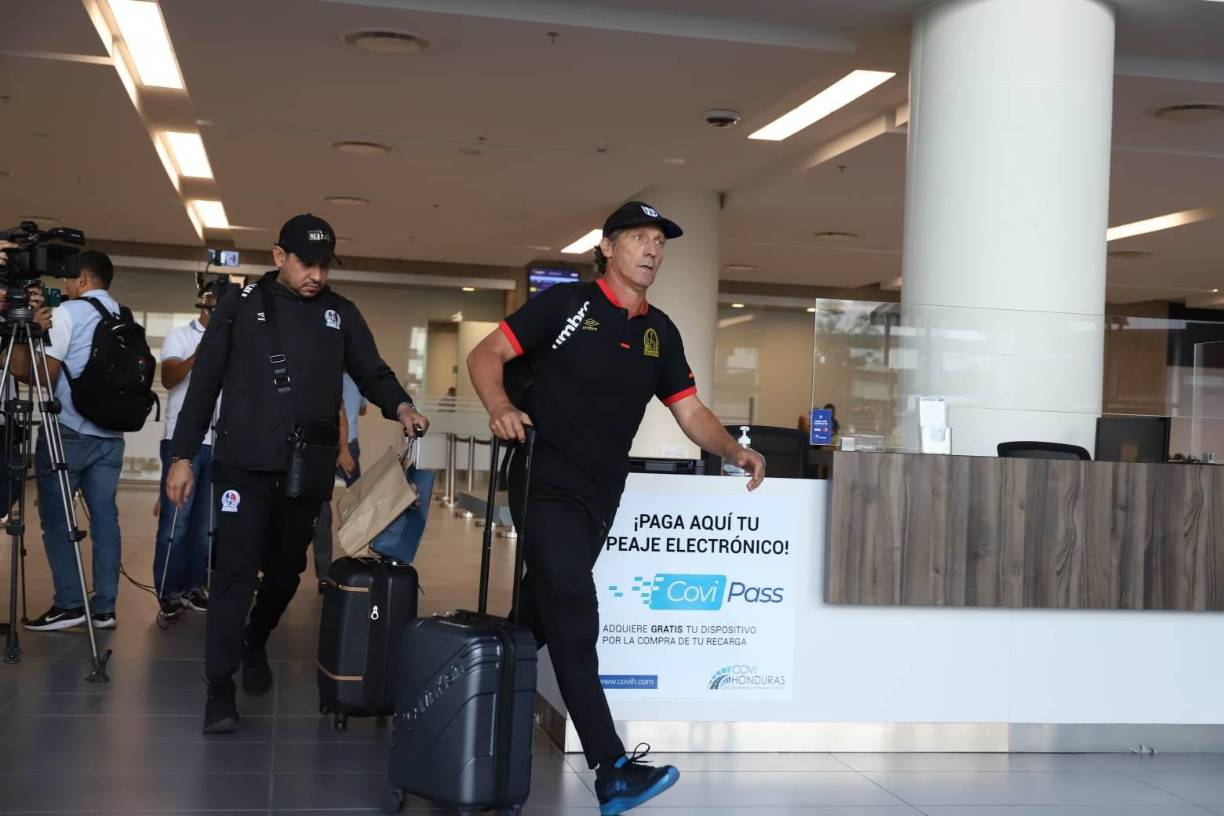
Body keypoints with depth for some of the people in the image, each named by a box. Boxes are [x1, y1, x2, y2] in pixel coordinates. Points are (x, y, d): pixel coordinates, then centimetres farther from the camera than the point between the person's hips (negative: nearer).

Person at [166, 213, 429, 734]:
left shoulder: (342, 315, 8)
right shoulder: (241, 306, 1)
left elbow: (372, 374, 9)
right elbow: (204, 383, 2)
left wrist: (400, 405, -15)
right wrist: (182, 456, -2)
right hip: (245, 464, -3)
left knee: (285, 570, 13)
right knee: (236, 571, -7)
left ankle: (256, 645, 40)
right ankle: (219, 688, -2)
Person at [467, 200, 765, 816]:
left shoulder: (661, 333, 12)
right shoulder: (565, 304, -4)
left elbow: (691, 412, 12)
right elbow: (486, 355, -5)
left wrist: (733, 451, -6)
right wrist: (500, 405, -25)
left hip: (599, 498, 6)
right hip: (546, 484, -6)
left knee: (539, 616, 14)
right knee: (574, 619, -14)